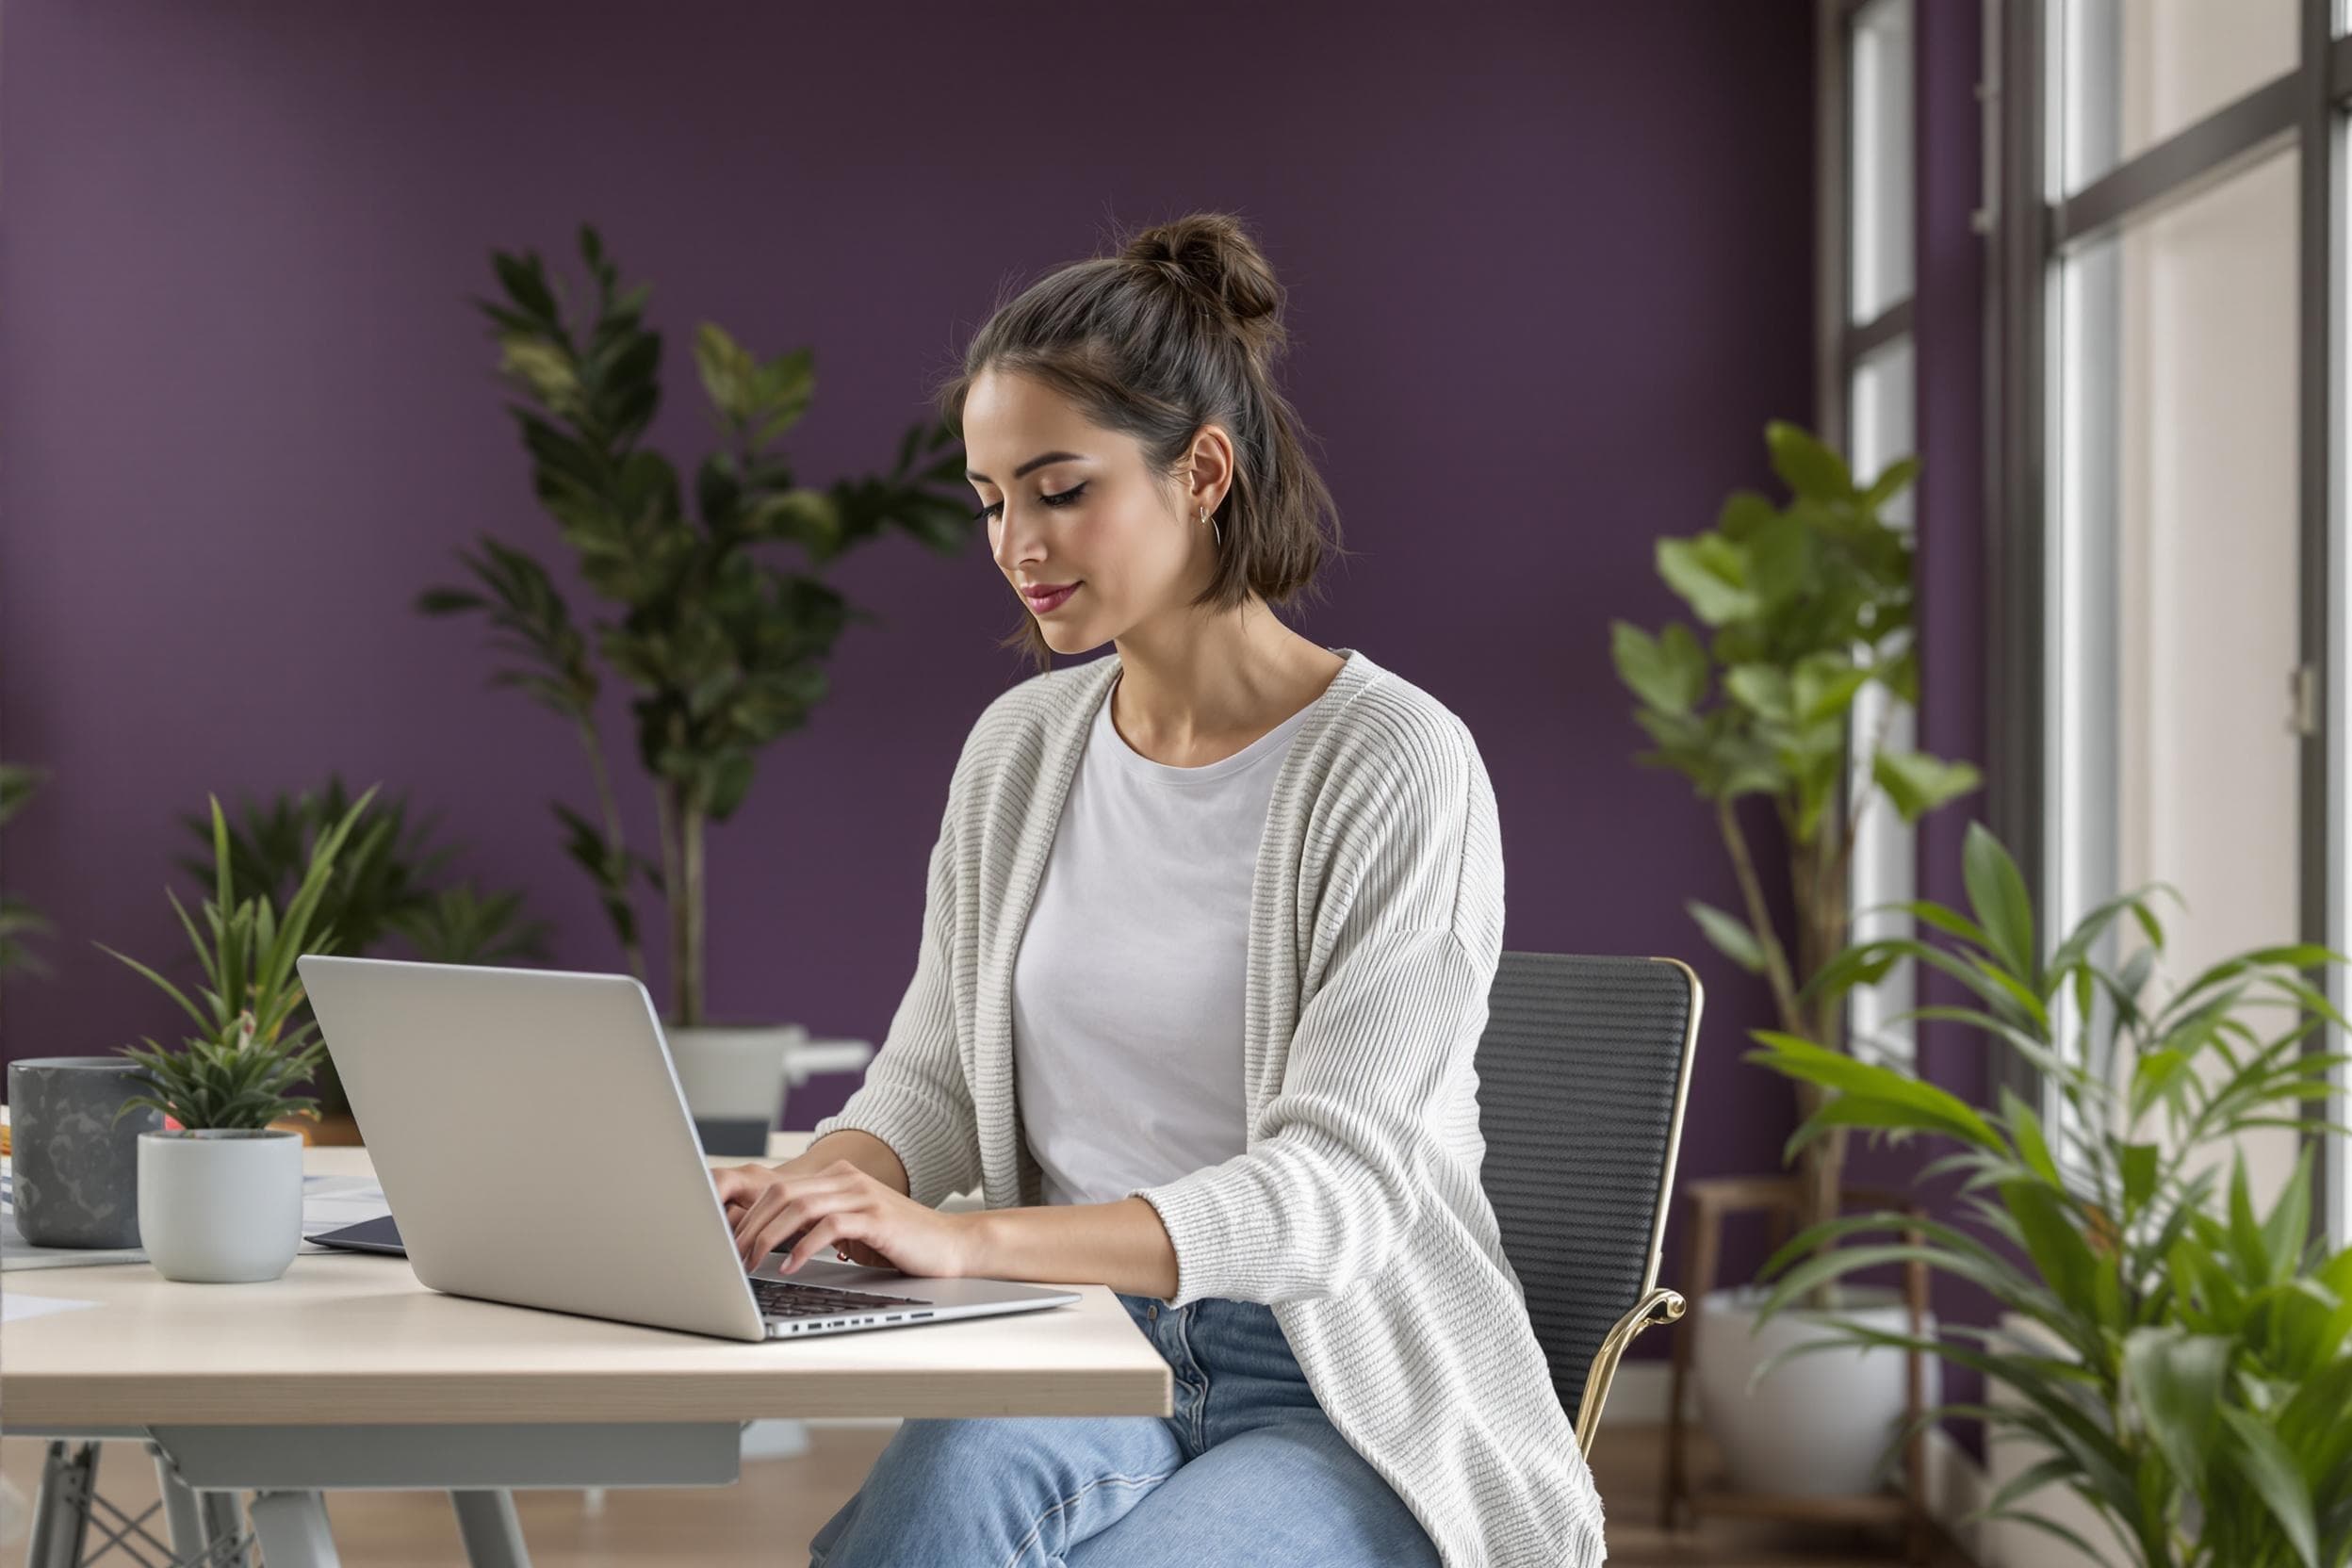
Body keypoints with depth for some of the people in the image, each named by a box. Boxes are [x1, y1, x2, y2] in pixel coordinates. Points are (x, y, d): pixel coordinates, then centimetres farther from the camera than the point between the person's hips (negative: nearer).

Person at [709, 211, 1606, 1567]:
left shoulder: (1395, 765, -11)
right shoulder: (1018, 750, 9)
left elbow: (1337, 1189, -20)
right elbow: (934, 1081, 12)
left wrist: (972, 1241, -32)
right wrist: (813, 1188, -13)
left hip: (1352, 1403, -4)